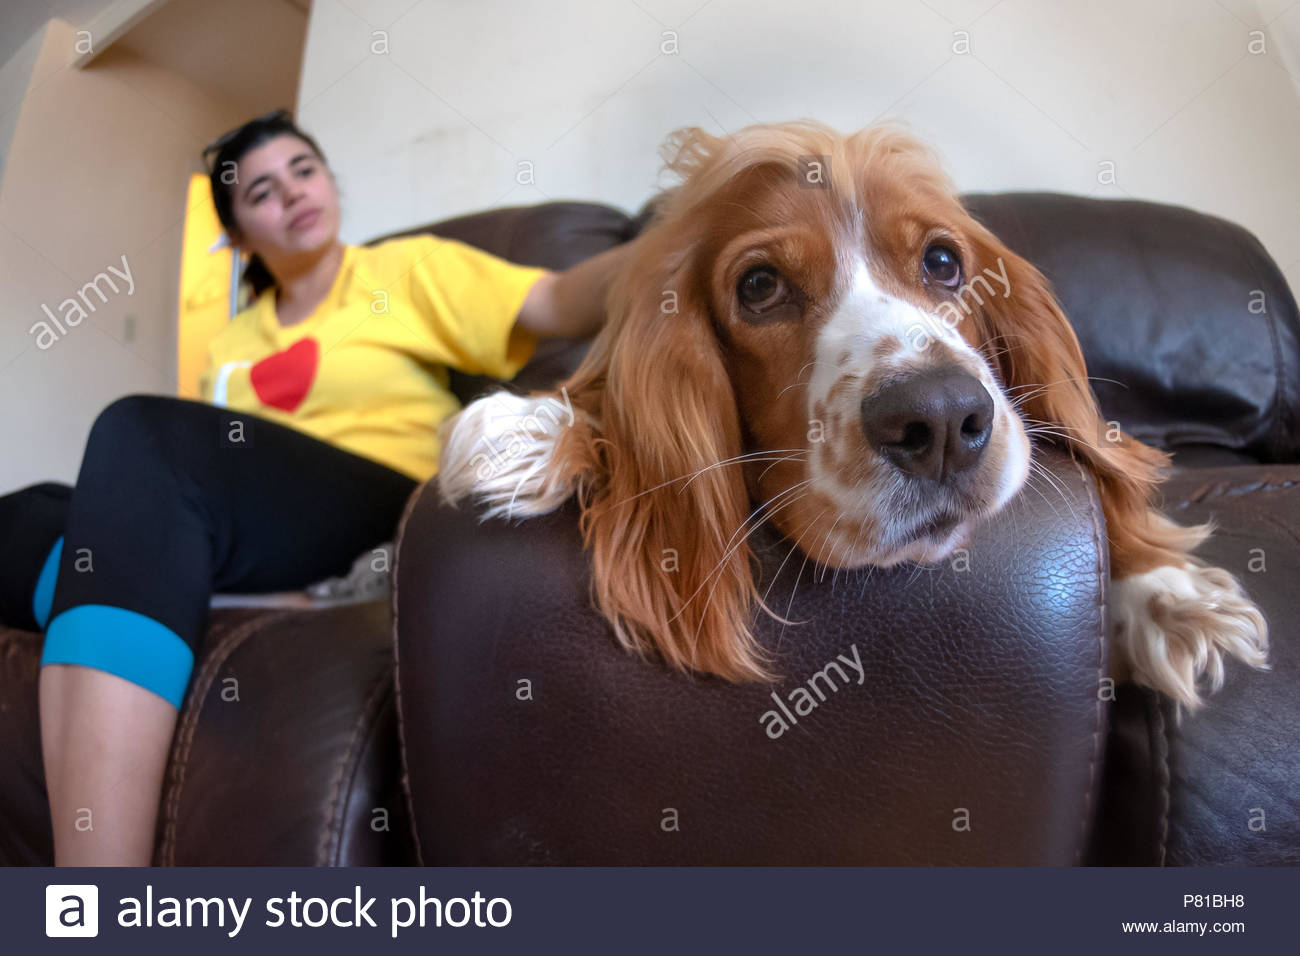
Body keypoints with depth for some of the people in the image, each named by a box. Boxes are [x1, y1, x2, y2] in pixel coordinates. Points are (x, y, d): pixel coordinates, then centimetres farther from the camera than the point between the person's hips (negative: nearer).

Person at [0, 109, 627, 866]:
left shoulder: (409, 269, 13)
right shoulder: (232, 346, 27)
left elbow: (558, 305, -3)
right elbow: (219, 466, 22)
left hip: (389, 523, -5)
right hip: (251, 548, 5)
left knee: (143, 435, -28)